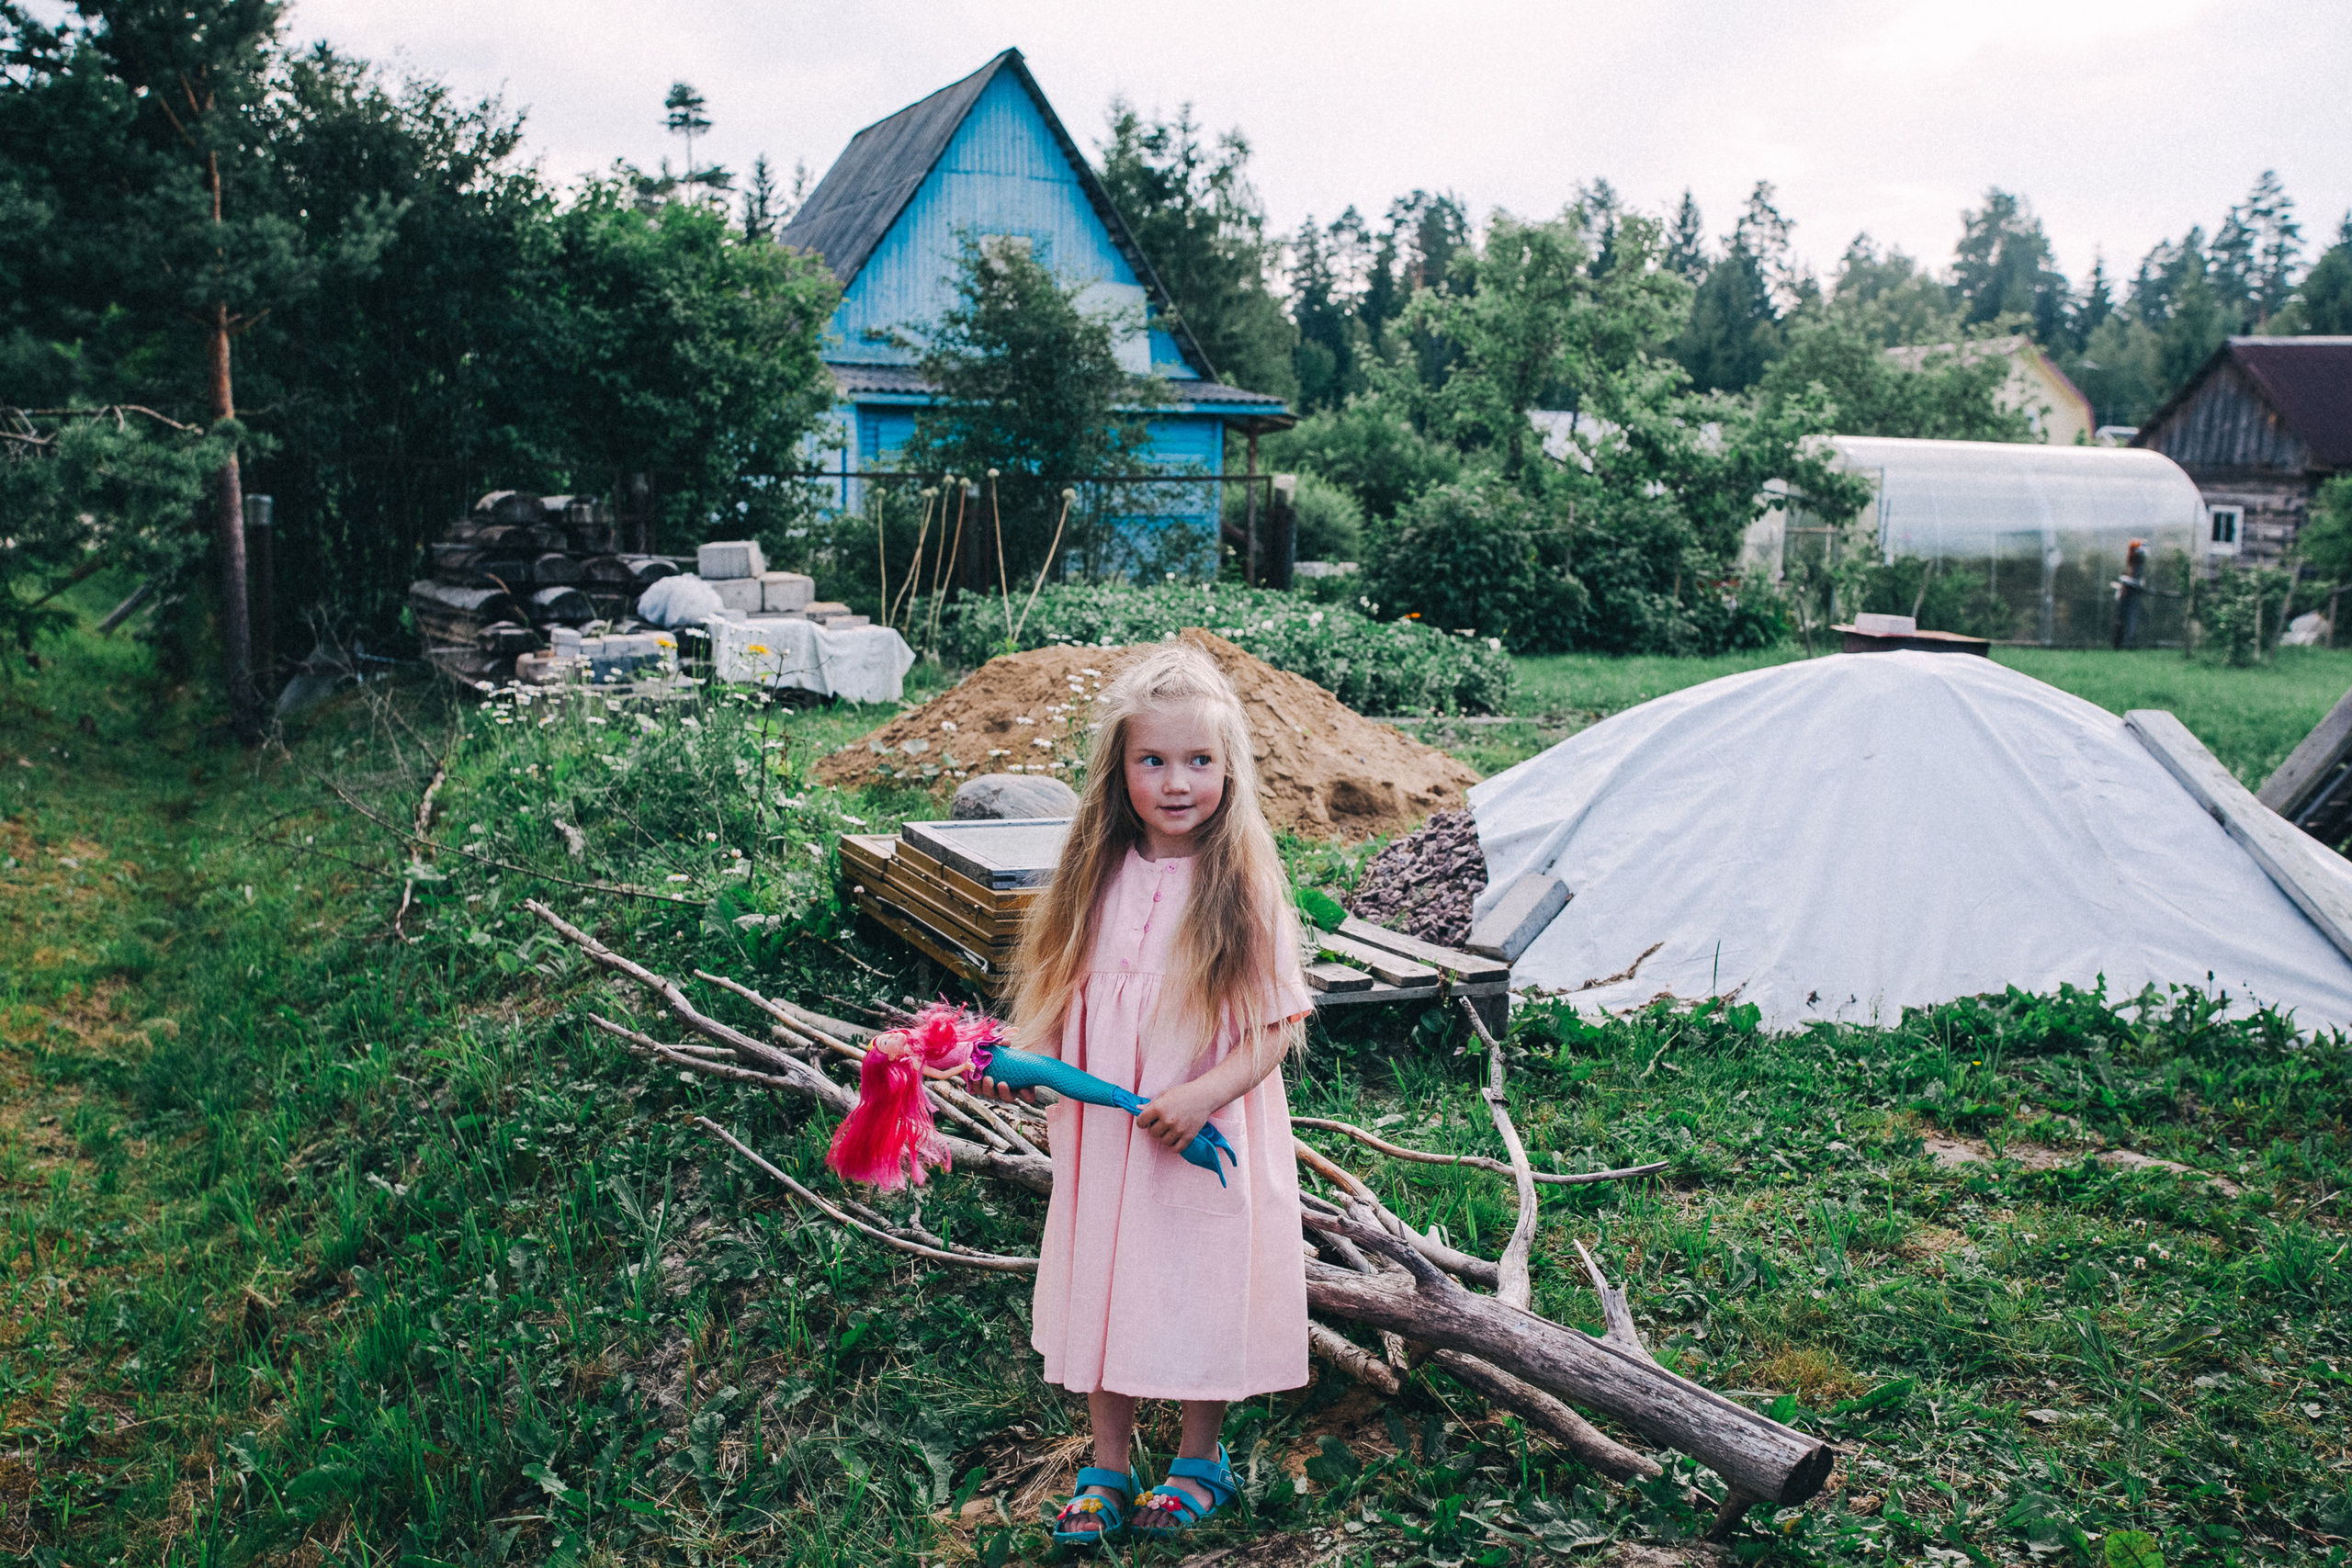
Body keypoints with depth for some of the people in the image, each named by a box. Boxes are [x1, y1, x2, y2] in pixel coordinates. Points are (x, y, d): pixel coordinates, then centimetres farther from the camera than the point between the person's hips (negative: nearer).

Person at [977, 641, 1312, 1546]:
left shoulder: (1244, 886, -13)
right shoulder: (1098, 876, -2)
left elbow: (1279, 1025, -11)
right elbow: (1066, 1001, 7)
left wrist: (1204, 1095, -23)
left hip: (1209, 1136, -3)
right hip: (1102, 1133, 3)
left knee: (1201, 1293, 10)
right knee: (1106, 1291, 13)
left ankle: (1200, 1463, 35)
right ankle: (1107, 1471, 32)